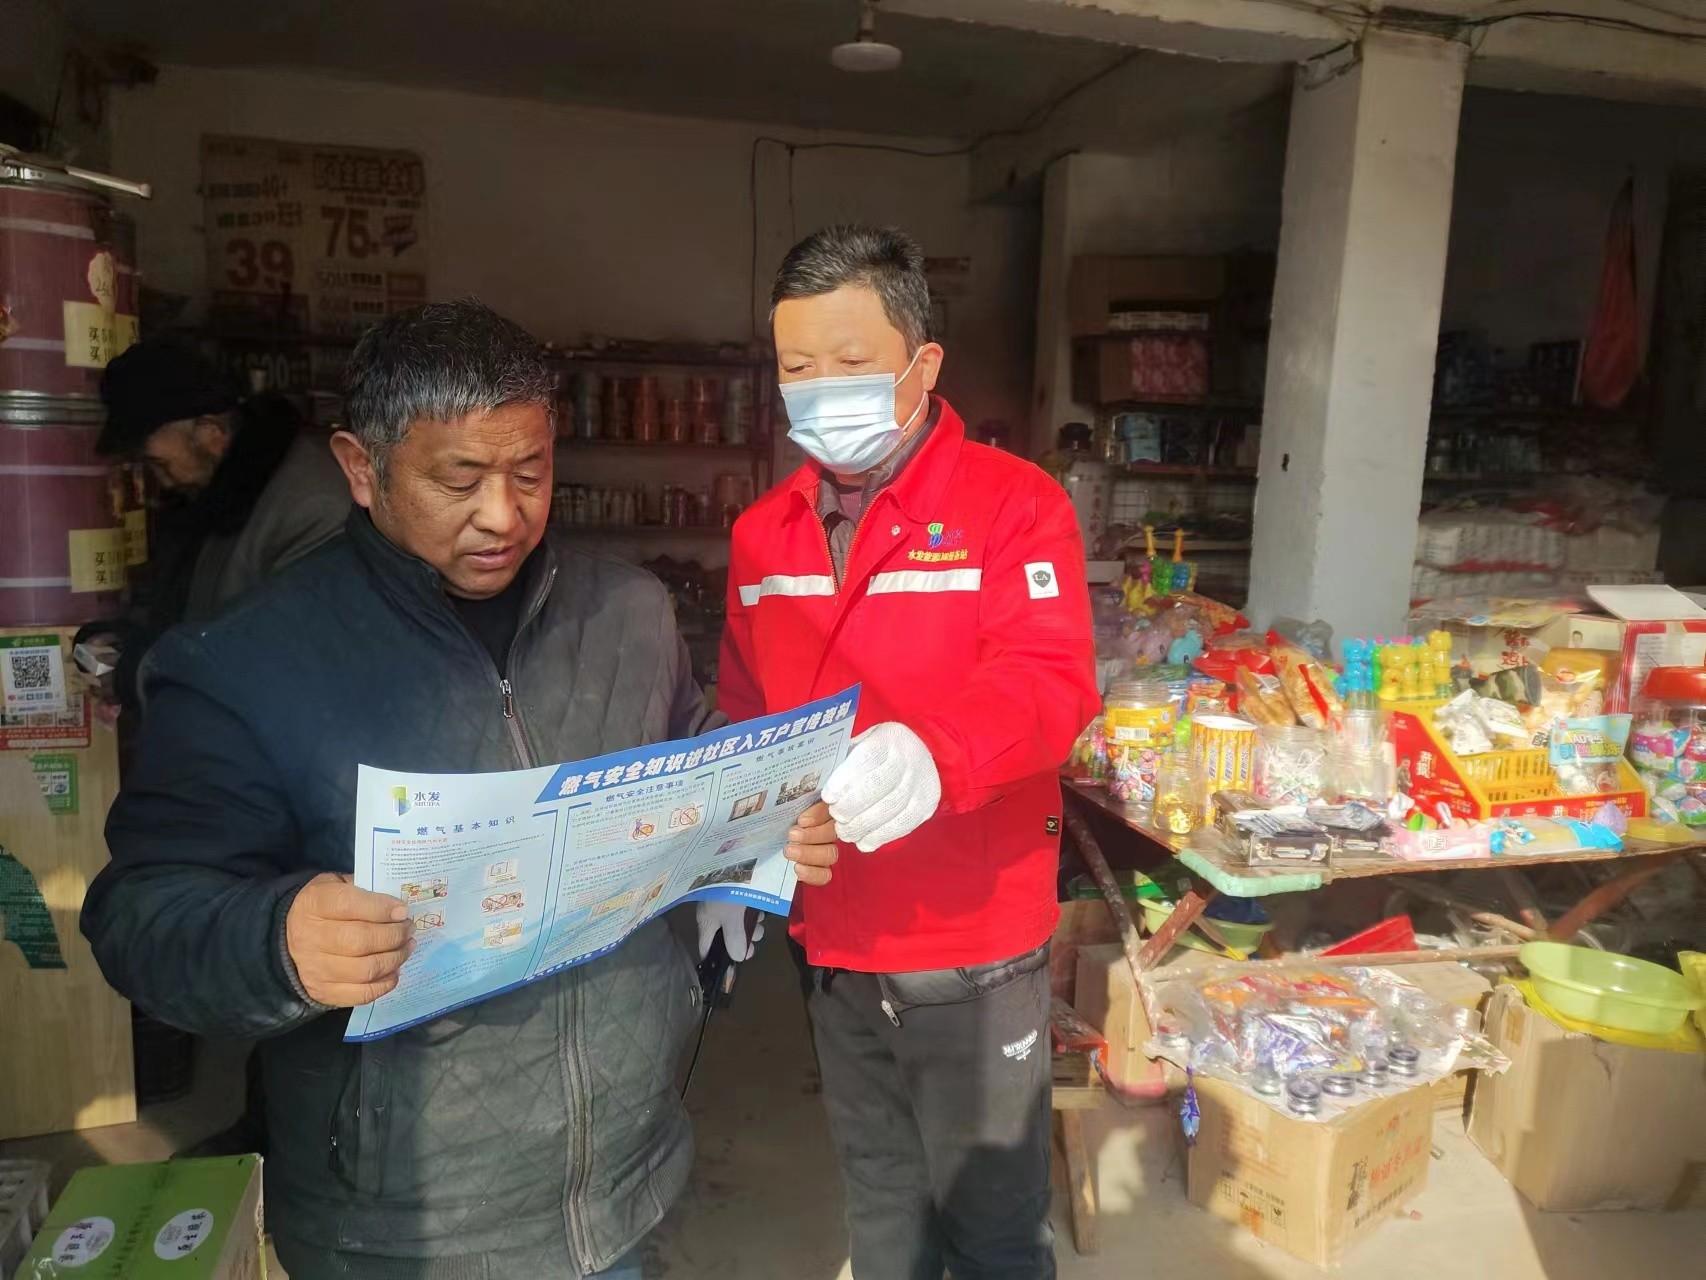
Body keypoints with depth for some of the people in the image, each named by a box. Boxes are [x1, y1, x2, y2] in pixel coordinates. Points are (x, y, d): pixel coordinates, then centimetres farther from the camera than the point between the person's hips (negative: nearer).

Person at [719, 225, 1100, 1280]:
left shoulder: (1014, 503, -12)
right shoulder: (764, 532, 5)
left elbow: (1051, 682, -23)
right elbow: (745, 715, 10)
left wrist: (927, 755, -42)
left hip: (973, 945, -4)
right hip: (832, 939, 5)